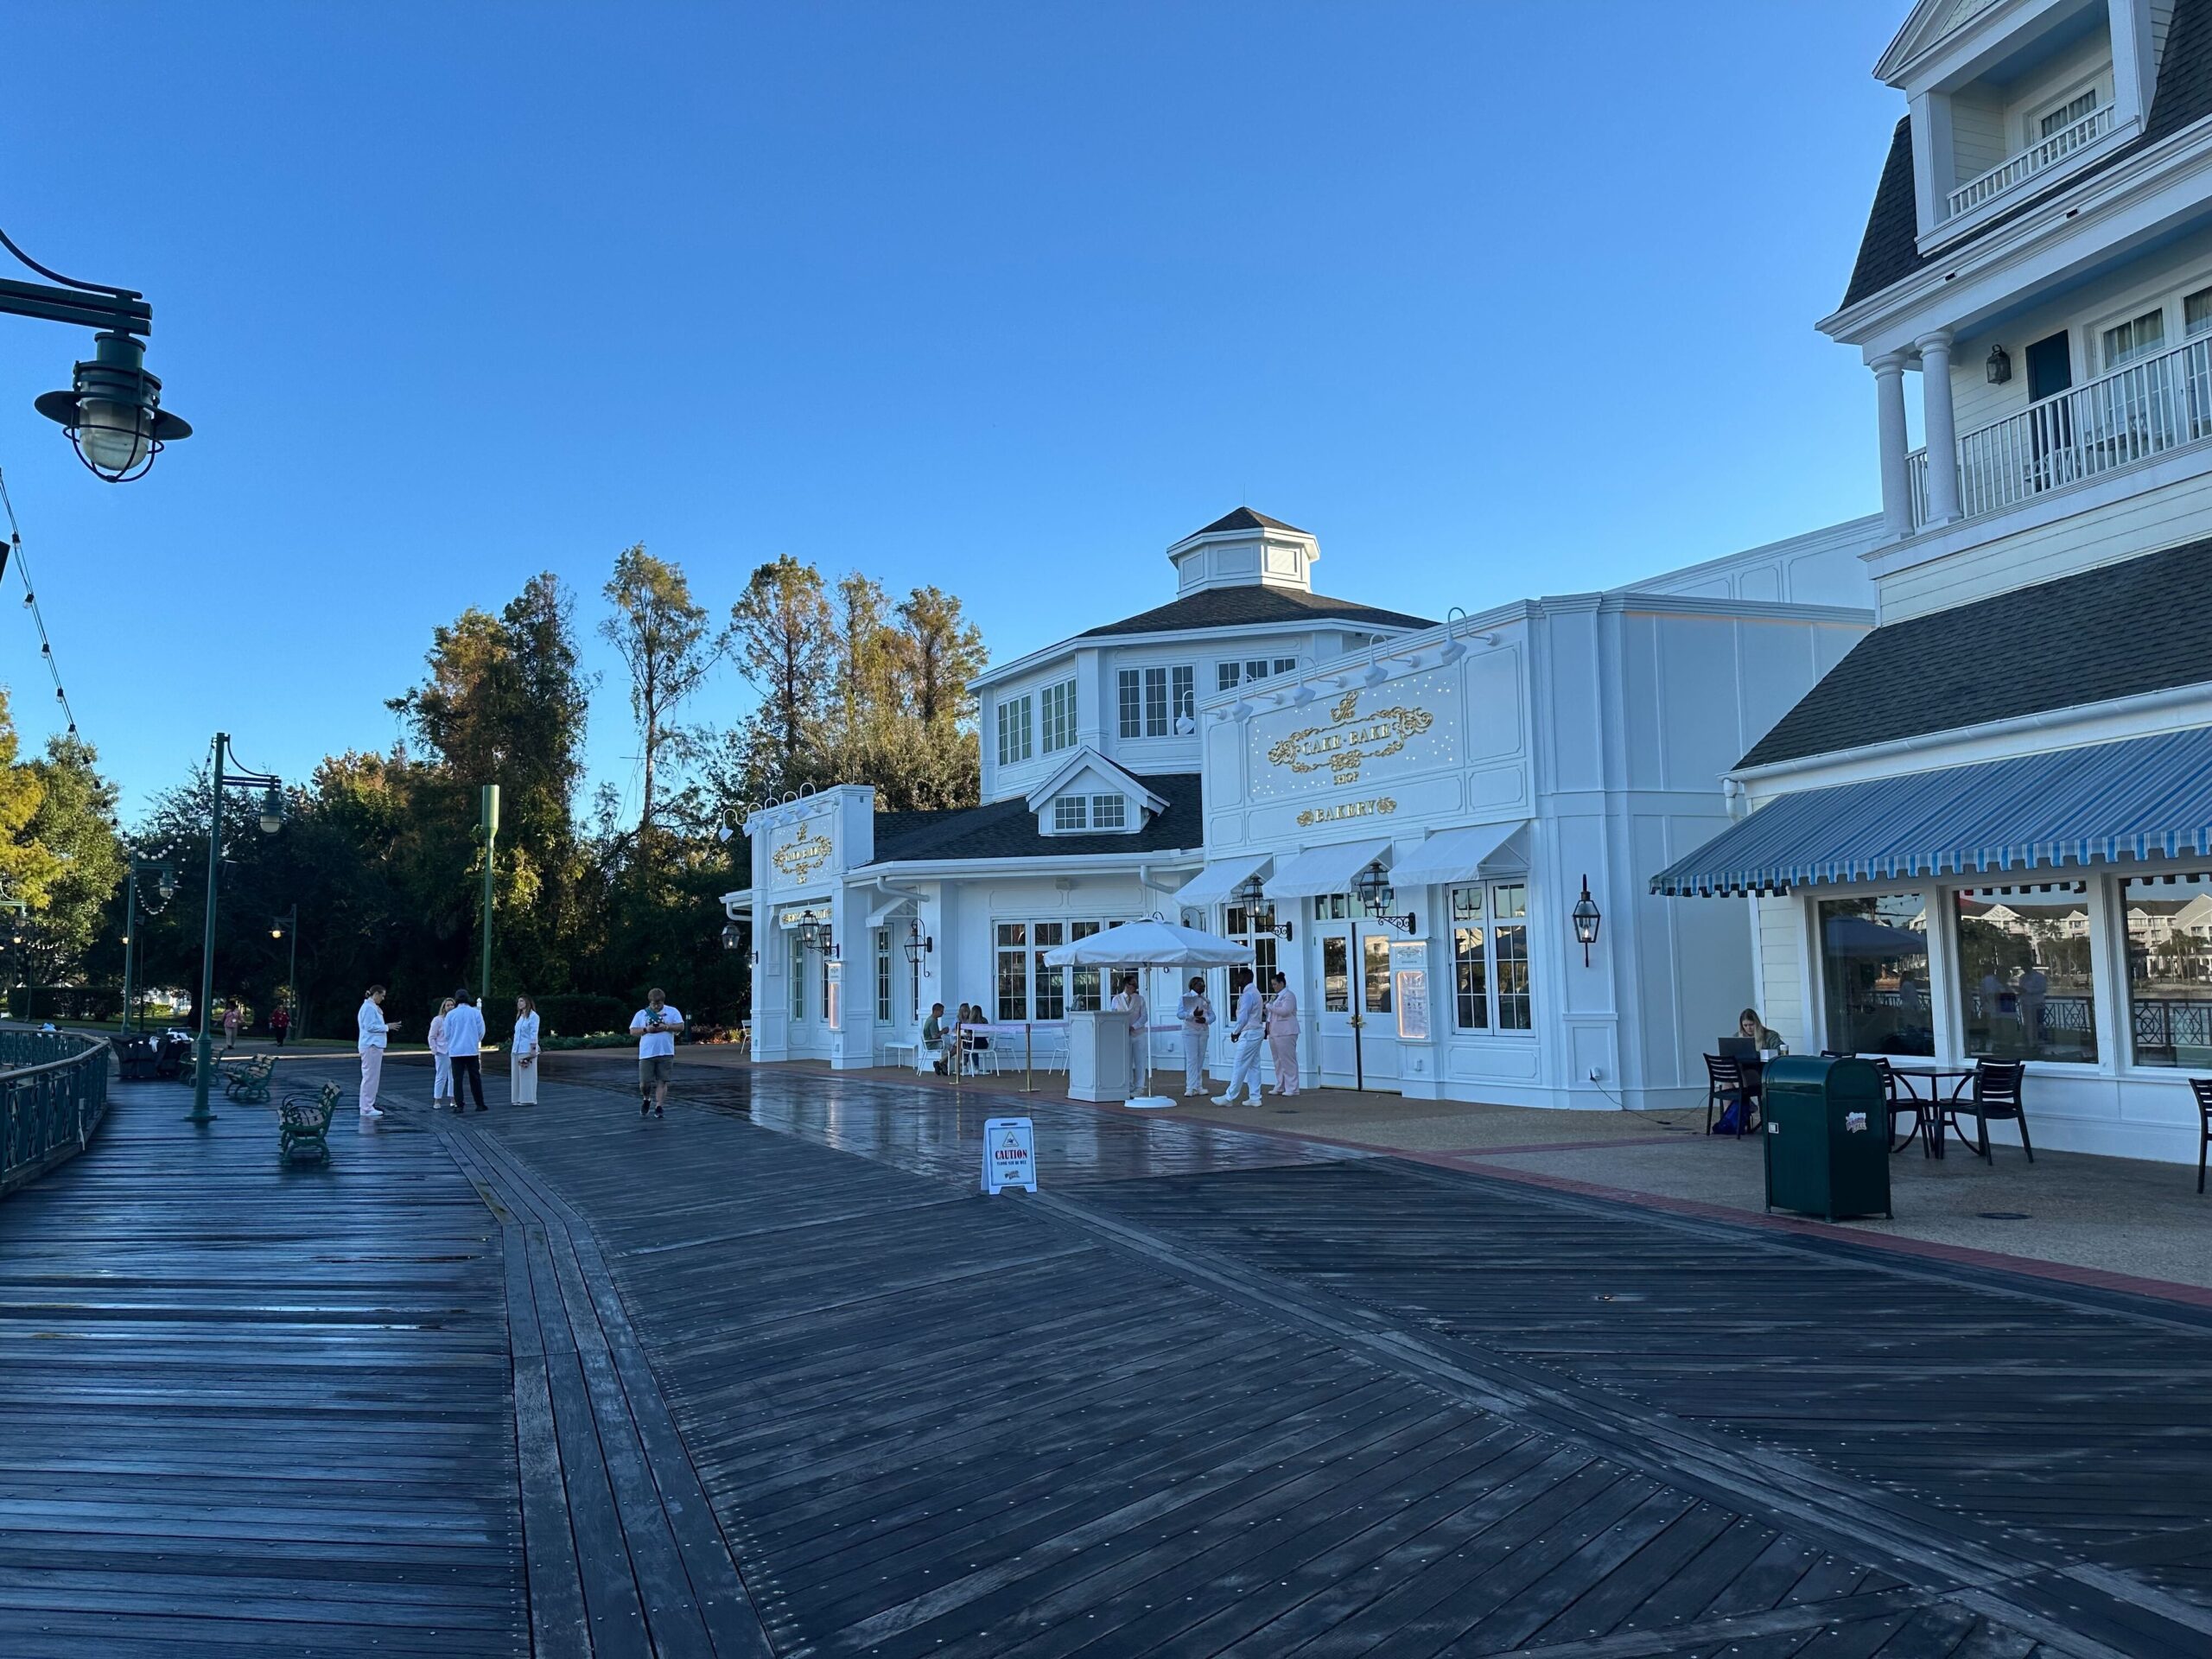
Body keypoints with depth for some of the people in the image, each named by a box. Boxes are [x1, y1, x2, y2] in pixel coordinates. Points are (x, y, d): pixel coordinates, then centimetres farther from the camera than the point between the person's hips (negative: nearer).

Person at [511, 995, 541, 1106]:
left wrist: (533, 1049, -17)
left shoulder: (533, 1016, -5)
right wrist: (515, 1049, 15)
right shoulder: (520, 1017, 19)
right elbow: (517, 1034, 20)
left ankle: (528, 1099, -2)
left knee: (527, 1075, -6)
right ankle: (518, 1099, 11)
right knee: (517, 1075, 7)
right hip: (517, 1050, 8)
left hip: (527, 1050, -8)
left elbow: (534, 1034, -12)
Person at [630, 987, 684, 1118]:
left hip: (666, 1054, -1)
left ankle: (658, 1107, 4)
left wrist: (666, 1027, -13)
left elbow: (681, 1026, 1)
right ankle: (646, 1099, 26)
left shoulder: (672, 1012, 7)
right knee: (644, 1083, -3)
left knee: (662, 1081, -2)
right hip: (646, 1054, 1)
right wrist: (646, 1029, -11)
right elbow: (632, 1031, 6)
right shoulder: (641, 1014, 9)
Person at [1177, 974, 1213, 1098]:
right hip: (1190, 1031, -5)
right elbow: (1179, 1014, -10)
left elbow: (1212, 1015, 9)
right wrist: (1193, 1015, -22)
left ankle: (1198, 1086, 15)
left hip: (1203, 1031, 6)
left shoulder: (1206, 1000, 14)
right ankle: (1190, 1088, -9)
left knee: (1200, 1059, 8)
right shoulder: (1186, 997, -1)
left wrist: (1205, 1020, -13)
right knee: (1191, 1059, -9)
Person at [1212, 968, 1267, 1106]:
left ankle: (1229, 1098, -3)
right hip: (1256, 1032, 10)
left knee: (1239, 1067, -6)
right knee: (1254, 1066, 10)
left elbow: (1243, 1017, -19)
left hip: (1249, 1034, -10)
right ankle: (1254, 1098, 9)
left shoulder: (1247, 994, -15)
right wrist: (1238, 1031, 13)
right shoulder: (1255, 992, 16)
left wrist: (1235, 1032, -5)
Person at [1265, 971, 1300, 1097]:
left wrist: (1269, 1006, -14)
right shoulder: (1276, 996, 18)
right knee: (1278, 1061, 11)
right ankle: (1280, 1087, 17)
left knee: (1288, 1061, -7)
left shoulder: (1288, 996, -7)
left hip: (1286, 1033, -9)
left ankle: (1292, 1088, -4)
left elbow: (1284, 1011, -21)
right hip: (1274, 1033, 9)